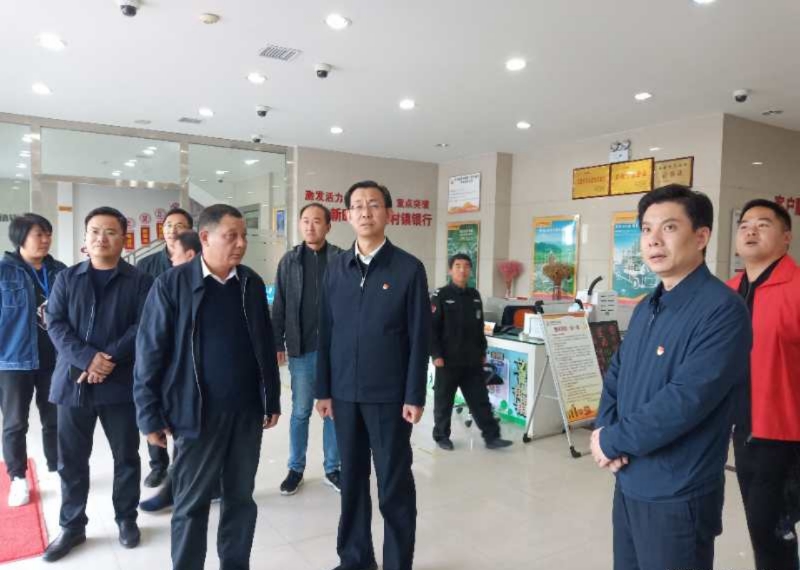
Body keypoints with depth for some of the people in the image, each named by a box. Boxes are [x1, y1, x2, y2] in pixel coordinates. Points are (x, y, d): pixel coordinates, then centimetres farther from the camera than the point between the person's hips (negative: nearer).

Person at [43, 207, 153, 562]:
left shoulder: (139, 281, 1)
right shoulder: (66, 279, 8)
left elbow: (143, 327, -8)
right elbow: (55, 324, -2)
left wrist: (109, 360, -18)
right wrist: (87, 358, -17)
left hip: (121, 383, -2)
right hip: (73, 381, 2)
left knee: (126, 456, 10)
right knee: (71, 459, 11)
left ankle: (126, 518, 28)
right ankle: (72, 526, 28)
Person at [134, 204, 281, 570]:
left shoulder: (252, 283, 4)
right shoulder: (172, 284, -7)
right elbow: (150, 353, -5)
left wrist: (272, 399, 10)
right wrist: (151, 416, -5)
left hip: (247, 410, 4)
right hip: (198, 413, -3)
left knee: (241, 498, 14)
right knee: (191, 503, 10)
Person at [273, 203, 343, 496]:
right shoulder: (289, 261, 3)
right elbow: (279, 306, 4)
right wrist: (278, 344, -1)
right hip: (301, 349, 1)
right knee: (300, 411, 10)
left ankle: (332, 468, 23)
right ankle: (296, 468, 24)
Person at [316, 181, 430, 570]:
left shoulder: (408, 268, -5)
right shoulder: (336, 267, 6)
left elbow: (419, 338, -6)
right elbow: (325, 332, 7)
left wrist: (414, 397, -9)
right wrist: (323, 389, 5)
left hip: (389, 394, -3)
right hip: (344, 392, 4)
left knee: (394, 483, 7)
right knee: (352, 477, 15)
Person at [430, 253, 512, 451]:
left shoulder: (475, 295, 10)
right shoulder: (440, 295, -7)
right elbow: (431, 328, -10)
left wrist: (482, 351, 15)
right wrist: (436, 354, -15)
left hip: (472, 360, 5)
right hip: (448, 360, -4)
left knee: (480, 400, 7)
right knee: (444, 400, 8)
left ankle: (492, 436, 12)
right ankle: (442, 436, 22)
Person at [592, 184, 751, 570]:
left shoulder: (722, 310, -19)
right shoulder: (646, 308, 8)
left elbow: (685, 401, -26)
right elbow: (615, 376, 11)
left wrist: (611, 440, -15)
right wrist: (603, 429, -8)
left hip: (677, 496, -7)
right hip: (628, 484, 7)